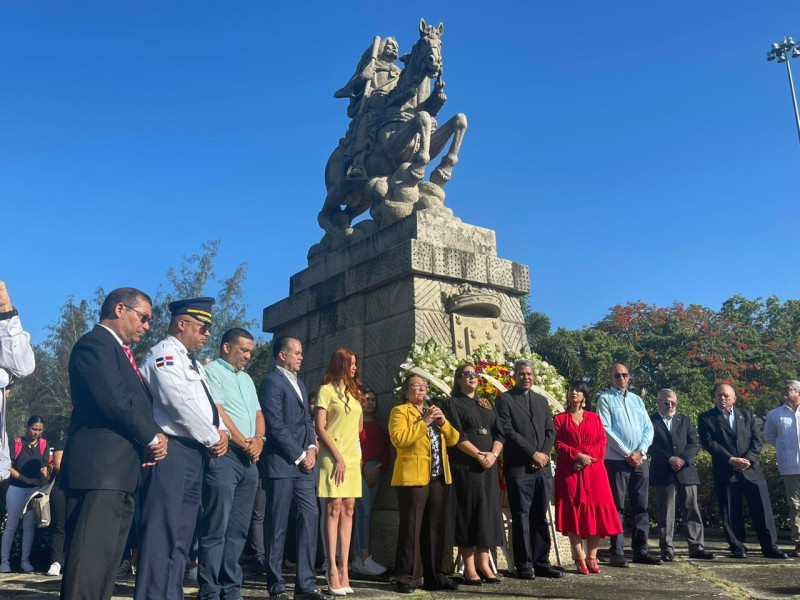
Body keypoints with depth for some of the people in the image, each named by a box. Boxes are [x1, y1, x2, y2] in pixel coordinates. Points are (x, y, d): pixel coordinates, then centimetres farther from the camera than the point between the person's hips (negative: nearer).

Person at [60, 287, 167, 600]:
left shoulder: (120, 353, 23)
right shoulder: (94, 345, -7)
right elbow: (116, 401, -19)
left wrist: (149, 443, 2)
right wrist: (153, 437, -6)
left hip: (121, 474, 10)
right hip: (100, 470, -10)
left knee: (106, 563, 10)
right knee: (90, 561, -10)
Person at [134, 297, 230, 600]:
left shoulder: (193, 363, 22)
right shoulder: (163, 354, -7)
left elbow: (209, 405, 22)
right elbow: (183, 405, -17)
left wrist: (223, 432, 2)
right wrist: (213, 439, -9)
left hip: (194, 455, 9)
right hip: (171, 452, -9)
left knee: (180, 535, 10)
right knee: (162, 534, -8)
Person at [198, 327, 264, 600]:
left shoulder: (247, 379, 22)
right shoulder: (212, 371, -3)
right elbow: (217, 412, -13)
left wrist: (258, 440, -2)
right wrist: (244, 444, -9)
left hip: (249, 460, 8)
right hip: (224, 455, -8)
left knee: (238, 529, 9)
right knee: (216, 528, -6)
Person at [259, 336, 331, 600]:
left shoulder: (299, 384, 20)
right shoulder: (272, 382, -9)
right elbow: (276, 426, -16)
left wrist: (311, 449, 2)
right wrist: (300, 456, -11)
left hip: (303, 463, 8)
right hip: (281, 463, -8)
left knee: (310, 518, 5)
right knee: (277, 525, 1)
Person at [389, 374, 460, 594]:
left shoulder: (435, 412, 22)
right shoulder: (400, 411, 2)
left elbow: (453, 439, 14)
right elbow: (398, 439, -15)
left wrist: (443, 422, -3)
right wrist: (424, 422, -16)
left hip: (439, 477, 6)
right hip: (413, 477, -6)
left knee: (436, 527, 8)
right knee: (411, 528, -4)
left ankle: (434, 576, 16)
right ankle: (407, 577, 3)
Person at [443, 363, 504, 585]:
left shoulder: (486, 404, 17)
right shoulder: (454, 404, 2)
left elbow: (499, 433, 9)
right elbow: (458, 435, -9)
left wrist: (493, 454, -8)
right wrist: (478, 454, -16)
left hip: (489, 465, 5)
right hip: (465, 465, -5)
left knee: (488, 511, 3)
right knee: (468, 512, -4)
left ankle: (483, 563, 10)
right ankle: (469, 568, 0)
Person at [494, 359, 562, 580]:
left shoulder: (542, 400, 18)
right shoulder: (504, 399, 0)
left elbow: (550, 430, 13)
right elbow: (507, 431, -8)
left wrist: (544, 454, -4)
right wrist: (533, 454, -11)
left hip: (543, 468, 5)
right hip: (519, 468, -5)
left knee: (540, 518, 8)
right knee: (521, 518, -1)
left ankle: (542, 563, 15)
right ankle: (524, 565, 6)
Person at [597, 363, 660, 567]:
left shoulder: (637, 400, 16)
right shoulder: (605, 399, 0)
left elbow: (648, 428, 11)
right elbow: (606, 429, -9)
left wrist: (640, 452, -5)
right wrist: (627, 454, -12)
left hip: (640, 459, 5)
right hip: (616, 460, -5)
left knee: (641, 506, 7)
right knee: (617, 507, -2)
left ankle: (641, 550, 14)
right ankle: (617, 552, 2)